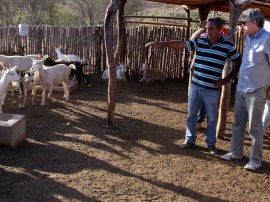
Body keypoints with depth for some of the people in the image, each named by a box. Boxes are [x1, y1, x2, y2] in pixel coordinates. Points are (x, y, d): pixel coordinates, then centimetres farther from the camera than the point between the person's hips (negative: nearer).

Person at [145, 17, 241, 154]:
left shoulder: (227, 46, -7)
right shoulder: (199, 42, -1)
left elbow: (239, 63, 0)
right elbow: (180, 44, -11)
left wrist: (227, 79, -6)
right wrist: (160, 43, -22)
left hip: (212, 89, -3)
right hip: (196, 86, 3)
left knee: (212, 118, 9)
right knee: (191, 114, 12)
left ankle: (211, 143, 25)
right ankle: (190, 140, 28)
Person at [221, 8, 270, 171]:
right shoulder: (249, 38, 9)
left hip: (256, 90, -8)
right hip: (241, 88, 8)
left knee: (254, 127, 2)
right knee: (238, 123, 16)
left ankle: (256, 160, 16)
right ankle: (236, 152, 30)